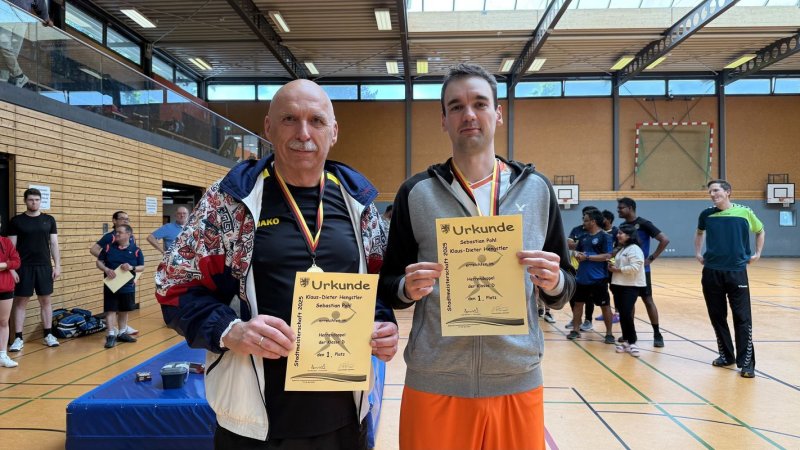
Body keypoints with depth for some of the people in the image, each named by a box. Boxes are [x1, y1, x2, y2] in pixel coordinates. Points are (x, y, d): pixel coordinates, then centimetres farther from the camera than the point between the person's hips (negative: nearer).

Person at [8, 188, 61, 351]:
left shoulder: (49, 220, 6)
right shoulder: (16, 220, 0)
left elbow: (54, 244, 7)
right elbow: (11, 246, 0)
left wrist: (57, 265, 1)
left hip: (44, 266, 2)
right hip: (23, 267, -2)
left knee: (45, 300, 8)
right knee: (20, 302, 3)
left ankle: (48, 335, 16)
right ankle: (18, 338, 9)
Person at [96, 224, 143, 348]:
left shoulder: (136, 250, -4)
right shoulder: (108, 247, -1)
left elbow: (142, 267, -1)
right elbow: (99, 262, 3)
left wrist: (132, 268, -20)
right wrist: (106, 269, -16)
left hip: (128, 286, 1)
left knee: (124, 310, 14)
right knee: (111, 310, -4)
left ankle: (122, 333, 28)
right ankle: (111, 335, 1)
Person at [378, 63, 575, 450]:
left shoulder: (536, 189, 2)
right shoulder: (416, 193, -1)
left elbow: (564, 291, 6)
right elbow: (388, 287, 3)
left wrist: (554, 281, -15)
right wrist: (407, 289, -18)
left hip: (518, 383, 2)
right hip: (434, 385, -1)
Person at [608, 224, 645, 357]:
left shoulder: (634, 249, -12)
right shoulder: (621, 249, 18)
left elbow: (635, 268, -23)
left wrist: (618, 269, -16)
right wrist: (612, 267, 7)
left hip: (631, 286, -9)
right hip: (619, 285, 9)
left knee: (627, 314, -12)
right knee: (622, 314, 9)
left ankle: (632, 343, -3)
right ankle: (626, 341, 16)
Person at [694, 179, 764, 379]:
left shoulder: (744, 212, -2)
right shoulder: (706, 214, 3)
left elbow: (760, 231, 16)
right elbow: (699, 233, 24)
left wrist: (757, 254, 9)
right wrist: (698, 253, 15)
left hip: (737, 272, -2)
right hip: (712, 272, 2)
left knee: (742, 318, -2)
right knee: (717, 317, 9)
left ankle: (746, 362, 4)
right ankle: (726, 356, 23)